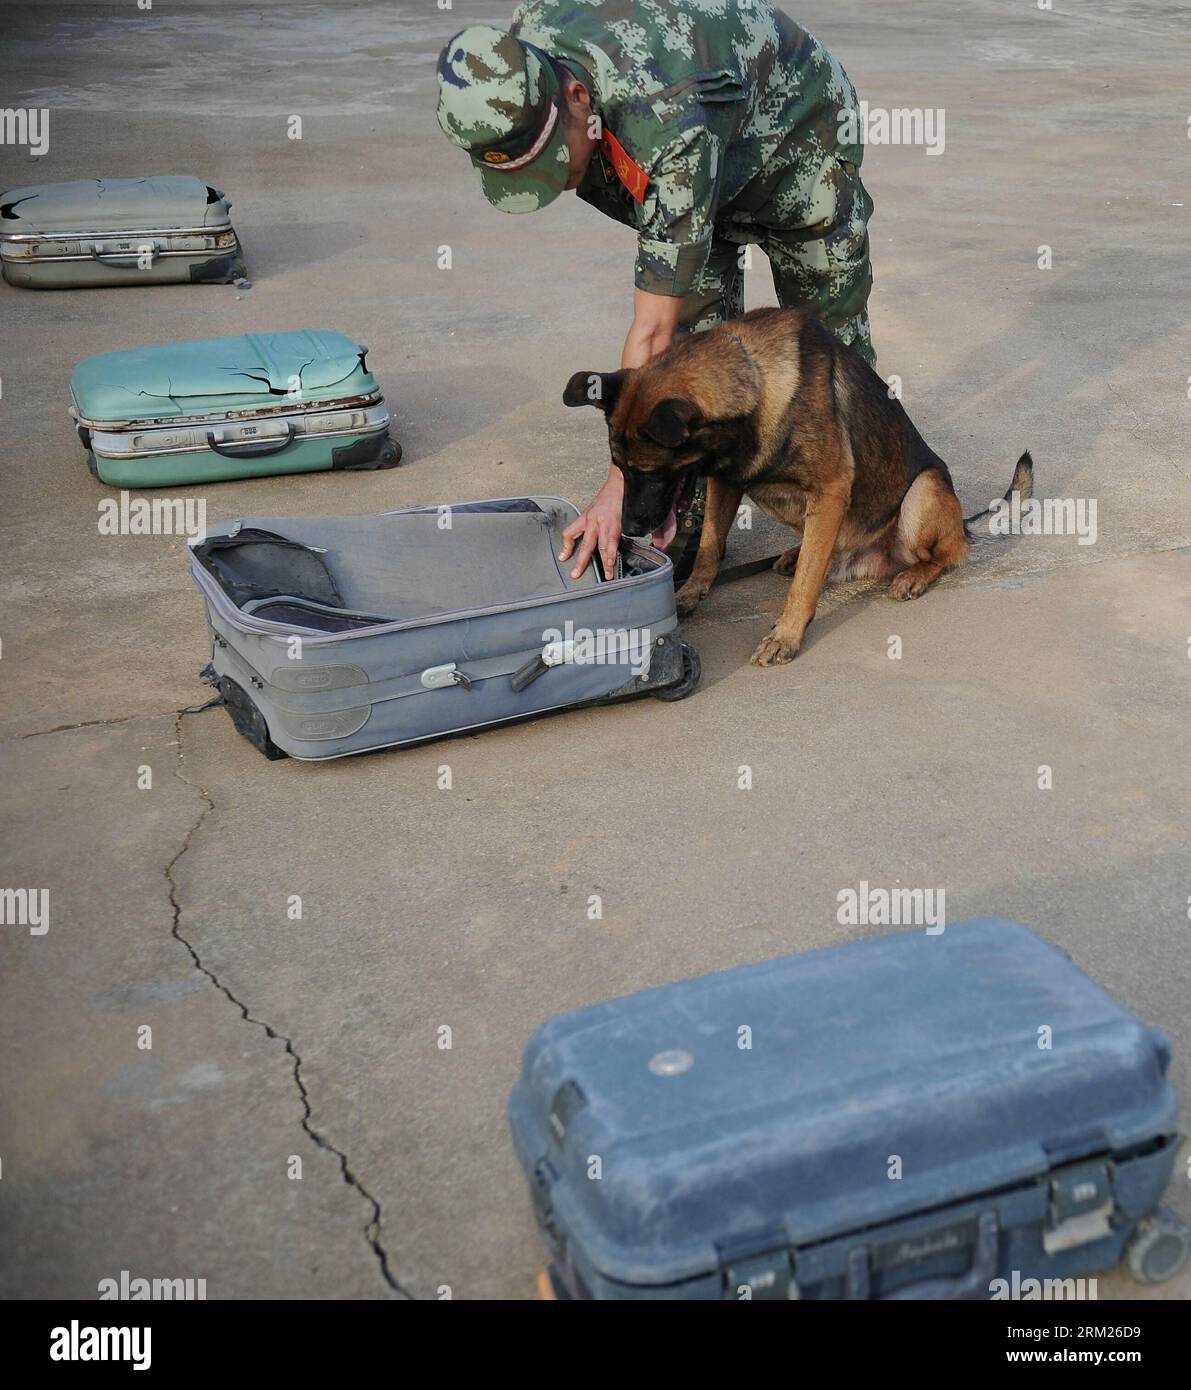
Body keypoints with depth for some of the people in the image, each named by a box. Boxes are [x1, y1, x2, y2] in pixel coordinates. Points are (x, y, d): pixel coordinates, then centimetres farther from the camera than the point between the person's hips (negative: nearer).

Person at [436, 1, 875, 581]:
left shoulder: (670, 130, -48)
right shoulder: (519, 48, -28)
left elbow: (652, 331, -47)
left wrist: (620, 485, -45)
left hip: (799, 138, -5)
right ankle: (689, 528, 2)